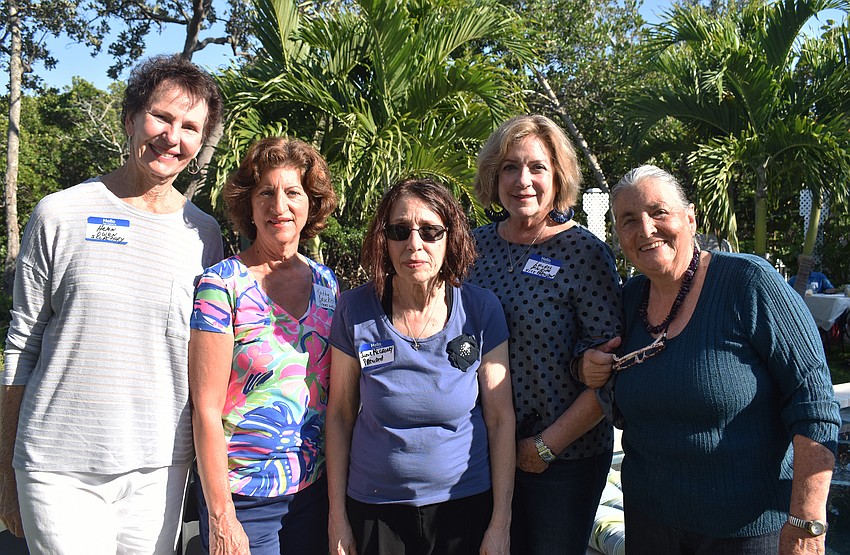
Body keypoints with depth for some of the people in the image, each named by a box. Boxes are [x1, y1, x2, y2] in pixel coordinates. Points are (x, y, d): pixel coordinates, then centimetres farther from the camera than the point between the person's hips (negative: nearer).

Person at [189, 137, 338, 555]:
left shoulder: (325, 282, 4)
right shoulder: (222, 285, -11)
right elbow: (206, 409, -13)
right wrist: (221, 516, -14)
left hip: (316, 487, 5)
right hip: (243, 496, -4)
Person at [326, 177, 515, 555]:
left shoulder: (481, 310, -10)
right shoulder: (355, 310, -9)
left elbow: (500, 419, -6)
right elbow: (340, 415, -2)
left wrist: (501, 523, -6)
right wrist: (337, 517, -1)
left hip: (466, 505, 0)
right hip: (373, 509, 1)